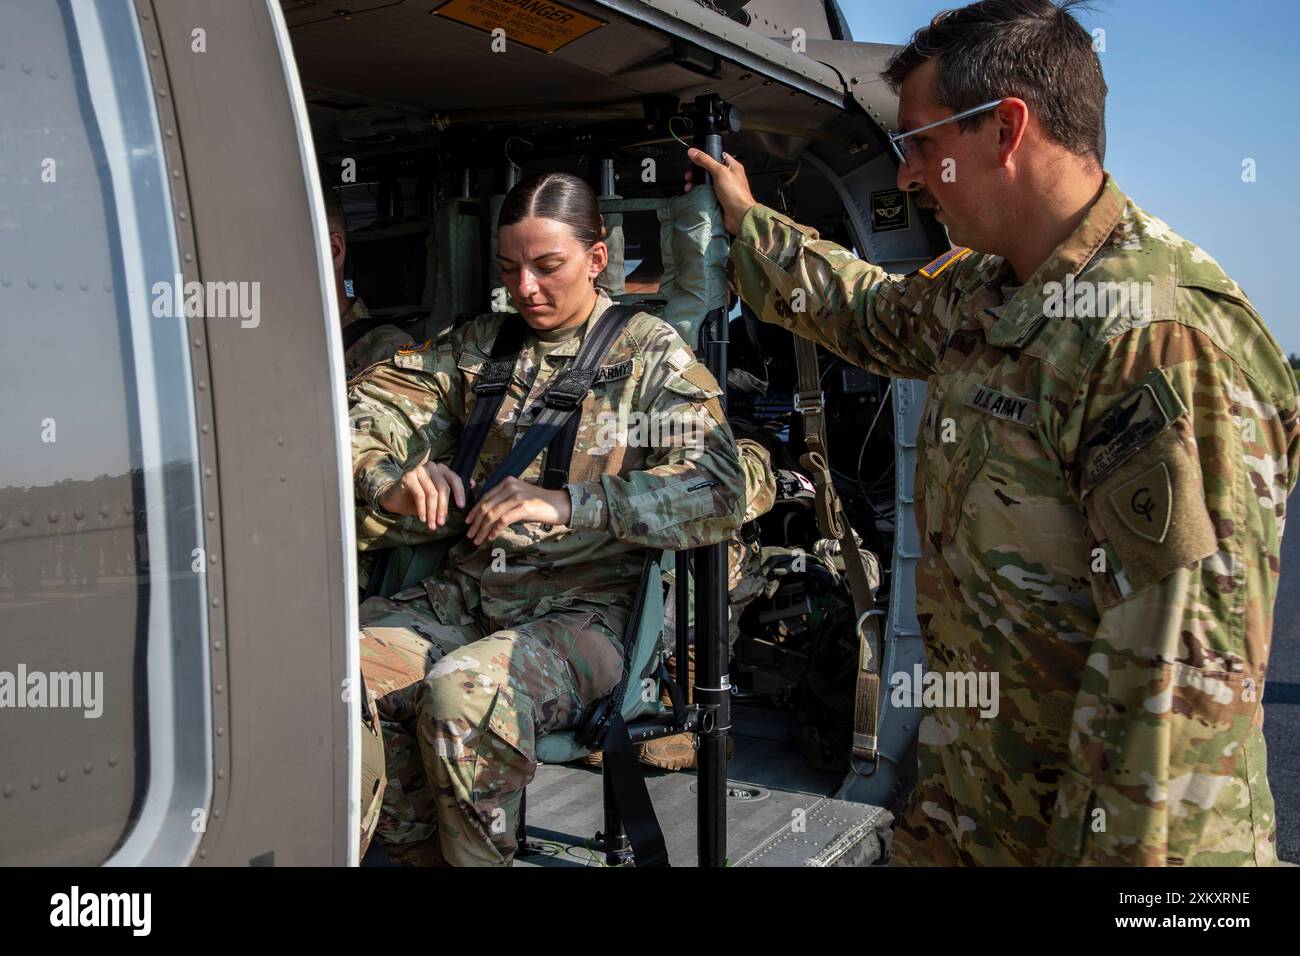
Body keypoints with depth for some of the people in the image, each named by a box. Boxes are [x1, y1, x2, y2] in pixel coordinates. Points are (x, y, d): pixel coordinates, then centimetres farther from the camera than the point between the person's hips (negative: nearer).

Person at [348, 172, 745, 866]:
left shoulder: (652, 354, 2)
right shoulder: (483, 343, 16)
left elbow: (718, 496, -12)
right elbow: (366, 410, 12)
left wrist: (569, 504, -24)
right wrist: (391, 483, -11)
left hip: (584, 608, -4)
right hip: (466, 591, 5)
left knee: (465, 690, -33)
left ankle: (474, 857, -6)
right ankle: (414, 851, 0)